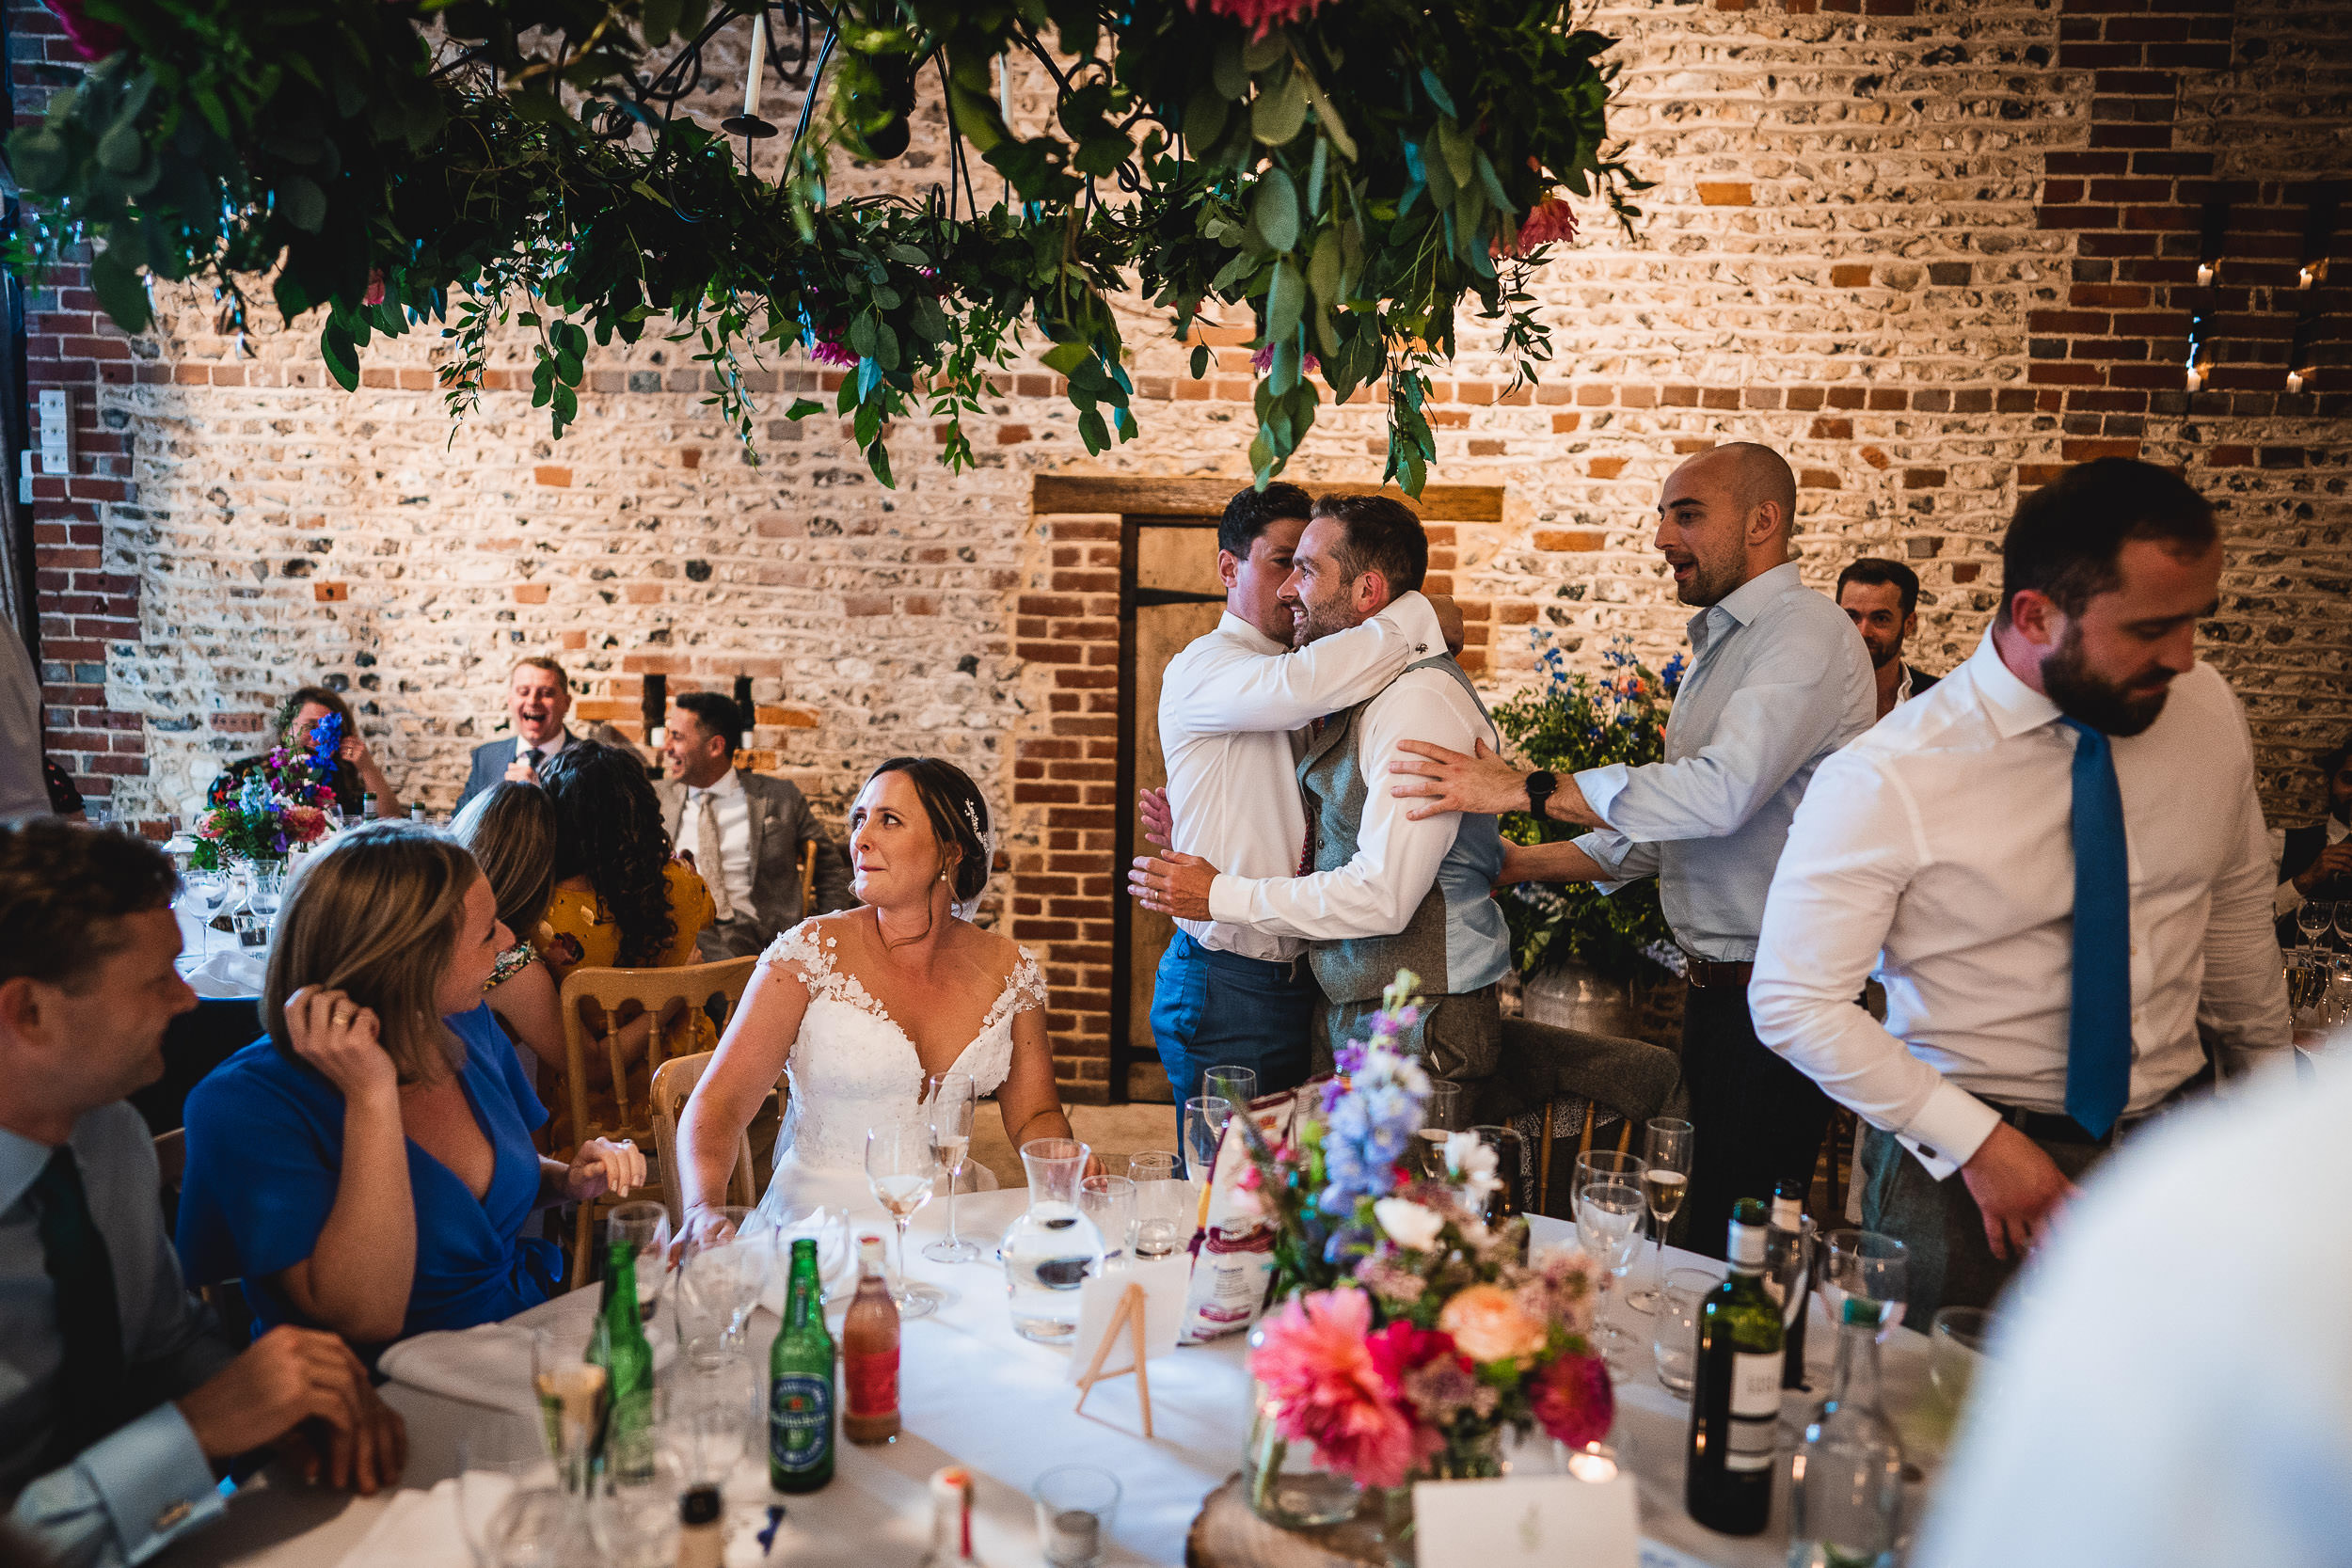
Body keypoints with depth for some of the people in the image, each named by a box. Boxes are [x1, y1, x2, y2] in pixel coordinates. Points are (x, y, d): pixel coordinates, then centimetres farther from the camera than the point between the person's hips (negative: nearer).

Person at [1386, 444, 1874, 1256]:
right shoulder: (1719, 647, 19)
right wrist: (1513, 863, 14)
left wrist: (1527, 788, -25)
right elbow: (1661, 829, 21)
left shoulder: (1807, 632, -13)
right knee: (1708, 1230, 13)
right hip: (1714, 989, 9)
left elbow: (1721, 791, -27)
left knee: (1738, 1255, -5)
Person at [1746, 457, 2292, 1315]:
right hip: (1965, 1172, -4)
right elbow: (1792, 1001, -18)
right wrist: (1976, 1141, -20)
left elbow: (2235, 908, 11)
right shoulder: (1887, 782, -22)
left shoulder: (2208, 708, -4)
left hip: (2172, 1139, 5)